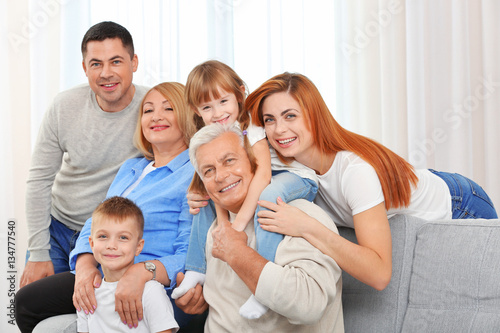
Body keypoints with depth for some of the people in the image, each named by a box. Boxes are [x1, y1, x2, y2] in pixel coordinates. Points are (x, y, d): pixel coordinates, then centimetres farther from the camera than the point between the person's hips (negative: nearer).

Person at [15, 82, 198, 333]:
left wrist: (143, 272, -33)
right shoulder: (130, 169, 19)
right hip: (103, 279, 8)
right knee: (26, 303, 1)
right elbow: (95, 226, 13)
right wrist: (85, 265, -9)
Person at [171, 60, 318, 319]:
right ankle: (198, 269, 9)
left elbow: (263, 175, -33)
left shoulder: (252, 126, -22)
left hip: (296, 179, -8)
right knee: (201, 199, 4)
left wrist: (239, 222, -38)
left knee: (268, 195, -40)